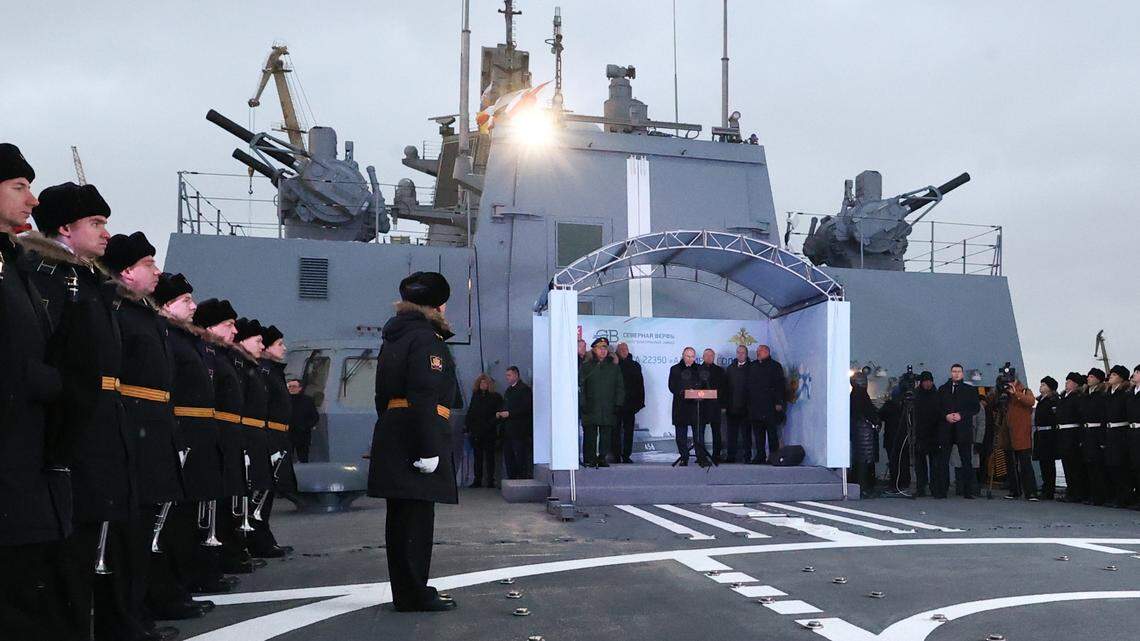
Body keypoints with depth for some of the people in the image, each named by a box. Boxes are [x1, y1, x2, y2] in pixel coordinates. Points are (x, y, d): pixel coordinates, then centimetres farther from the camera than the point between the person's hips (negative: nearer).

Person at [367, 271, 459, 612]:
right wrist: (429, 450, -22)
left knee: (400, 517, 13)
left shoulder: (393, 338, 18)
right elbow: (425, 398, -20)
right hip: (416, 441, -9)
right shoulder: (426, 339, -11)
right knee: (417, 517, -5)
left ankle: (405, 591, 21)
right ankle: (414, 595, 0)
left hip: (391, 438, 10)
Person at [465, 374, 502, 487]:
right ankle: (477, 480, 11)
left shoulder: (495, 397, -2)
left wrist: (490, 424, -16)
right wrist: (466, 426, 6)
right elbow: (470, 412, 15)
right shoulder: (475, 396, 12)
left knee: (489, 456, 1)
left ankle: (490, 481, 4)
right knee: (478, 456, 7)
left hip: (489, 432, -4)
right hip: (476, 432, 4)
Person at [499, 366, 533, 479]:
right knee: (508, 457, 8)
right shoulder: (508, 390, 21)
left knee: (521, 458, -9)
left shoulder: (524, 389, -6)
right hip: (508, 431, 9)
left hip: (520, 430, -9)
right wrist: (500, 414, 7)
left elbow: (526, 408, -16)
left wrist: (509, 413, -18)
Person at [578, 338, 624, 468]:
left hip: (608, 409, 2)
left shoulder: (614, 367, 12)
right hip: (590, 408, -2)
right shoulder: (585, 367, 5)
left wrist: (618, 404, 2)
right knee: (590, 435, -3)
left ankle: (602, 458, 12)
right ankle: (589, 459, 3)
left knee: (605, 435, 3)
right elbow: (580, 387, 1)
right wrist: (582, 404, -8)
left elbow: (620, 387, 12)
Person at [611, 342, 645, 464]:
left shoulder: (635, 365, 10)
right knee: (616, 430, 0)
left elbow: (640, 384, 8)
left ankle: (626, 455, 9)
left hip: (630, 403, 2)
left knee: (629, 430, 4)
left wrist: (640, 401, 0)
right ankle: (616, 456, 4)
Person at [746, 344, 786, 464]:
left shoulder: (775, 366, 2)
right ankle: (760, 456, 11)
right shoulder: (752, 366, 16)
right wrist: (748, 403, 10)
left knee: (772, 432, -4)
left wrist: (779, 402, -11)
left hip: (770, 406, -5)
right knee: (758, 432, 6)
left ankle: (773, 455, 0)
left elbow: (780, 385, -4)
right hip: (755, 406, 5)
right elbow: (749, 385, 17)